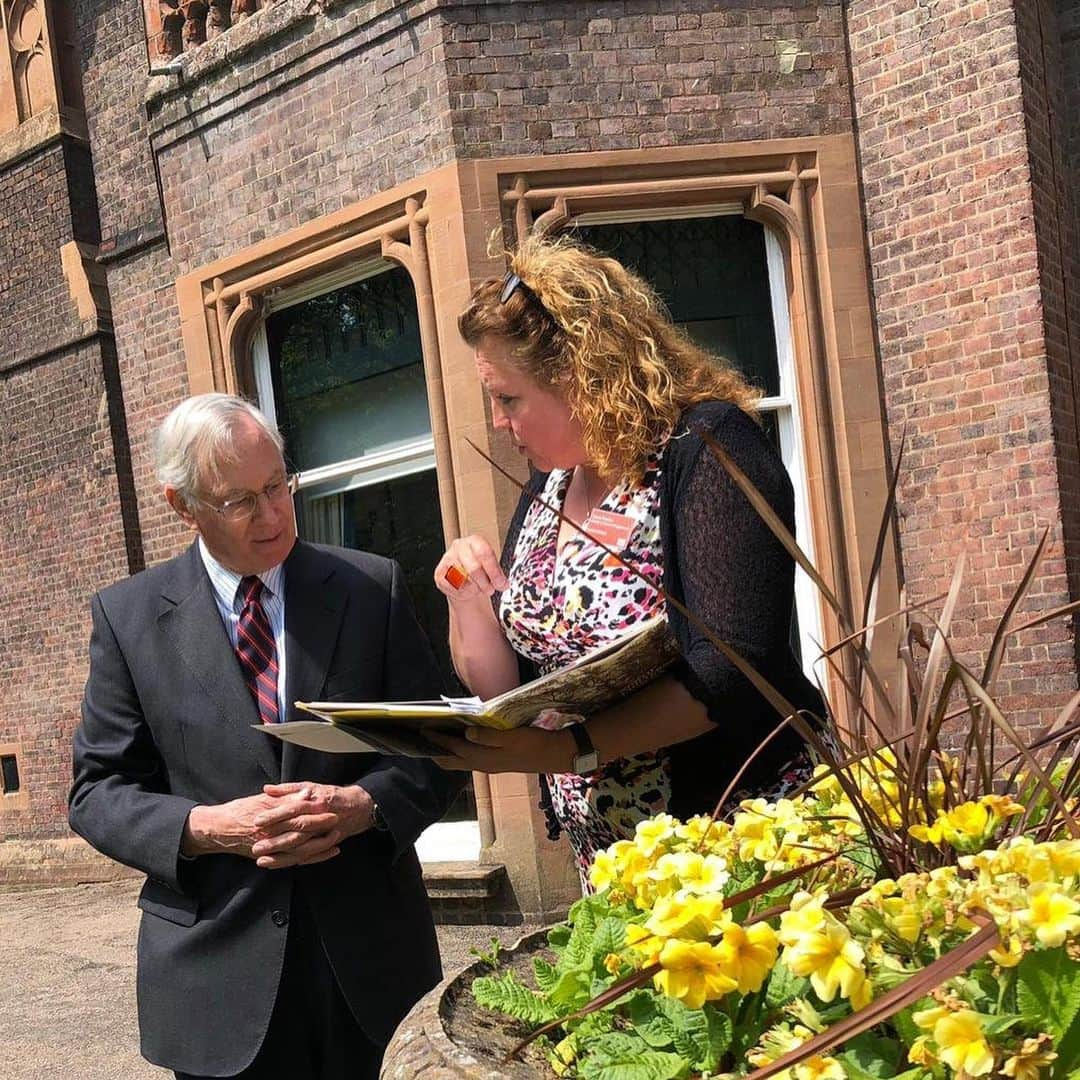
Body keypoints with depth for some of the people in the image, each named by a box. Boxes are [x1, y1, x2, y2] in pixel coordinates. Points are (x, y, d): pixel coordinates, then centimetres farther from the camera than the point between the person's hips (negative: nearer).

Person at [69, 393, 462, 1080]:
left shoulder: (374, 587, -1)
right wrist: (205, 827, -16)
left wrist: (365, 804, -18)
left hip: (370, 954, 1)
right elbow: (97, 790, 1)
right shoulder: (128, 616, 0)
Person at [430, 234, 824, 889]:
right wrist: (469, 597, -7)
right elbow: (503, 689, 10)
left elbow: (733, 669, -26)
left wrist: (569, 748, -31)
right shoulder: (547, 488, 7)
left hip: (742, 839, -6)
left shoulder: (705, 447, -15)